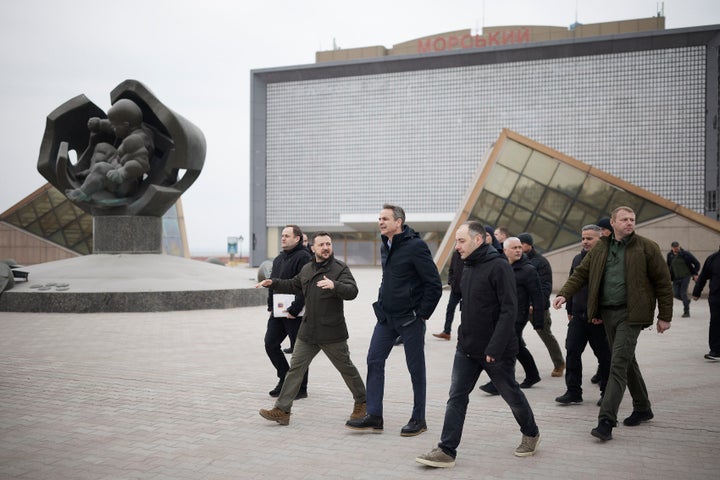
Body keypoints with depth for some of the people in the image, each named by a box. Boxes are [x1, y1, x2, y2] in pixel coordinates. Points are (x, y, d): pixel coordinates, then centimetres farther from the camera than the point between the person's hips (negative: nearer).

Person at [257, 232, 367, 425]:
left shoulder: (340, 269, -9)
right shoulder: (307, 269, 12)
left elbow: (352, 291, -24)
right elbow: (293, 285, 30)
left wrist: (334, 285, -41)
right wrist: (272, 283, 20)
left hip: (332, 332, -5)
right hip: (308, 331, 6)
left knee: (347, 368, 8)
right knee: (295, 367, 1)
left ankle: (361, 403, 29)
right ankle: (282, 410, 3)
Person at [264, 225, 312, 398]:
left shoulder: (303, 257, -12)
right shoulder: (279, 259, 17)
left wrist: (294, 309, -21)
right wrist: (271, 305, 12)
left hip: (295, 314, -9)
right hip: (278, 312, 9)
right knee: (270, 344, 8)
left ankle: (301, 388, 11)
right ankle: (285, 379, 23)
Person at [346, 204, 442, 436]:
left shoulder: (415, 246, -15)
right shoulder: (385, 246, 10)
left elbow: (434, 284, -15)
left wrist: (423, 314, -12)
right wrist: (382, 303, 14)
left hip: (410, 319, -8)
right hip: (386, 316, 8)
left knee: (415, 367, 4)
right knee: (374, 361, 2)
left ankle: (418, 419, 15)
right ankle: (374, 417, 8)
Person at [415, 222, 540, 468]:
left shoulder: (499, 267, -16)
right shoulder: (467, 268, 9)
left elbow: (509, 310, -21)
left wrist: (495, 347, -24)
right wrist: (463, 338, 12)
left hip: (495, 351, -7)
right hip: (466, 348, 7)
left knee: (511, 395, 12)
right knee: (456, 397, 0)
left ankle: (531, 434, 35)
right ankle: (446, 451, 1)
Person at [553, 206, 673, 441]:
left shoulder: (647, 247, -4)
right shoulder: (600, 248, 8)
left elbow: (663, 282, -1)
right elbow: (581, 273, 11)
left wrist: (665, 316, -2)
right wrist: (564, 294, -5)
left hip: (630, 314, -5)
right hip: (607, 313, 5)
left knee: (618, 364, -13)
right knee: (627, 361, 17)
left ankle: (606, 420, -15)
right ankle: (642, 409, 34)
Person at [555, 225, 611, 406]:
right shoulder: (578, 259, 13)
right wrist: (570, 310, 17)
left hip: (599, 318, -6)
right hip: (578, 317, 6)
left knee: (604, 356, 6)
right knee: (572, 352, 0)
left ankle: (607, 393, 18)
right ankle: (573, 392, 6)